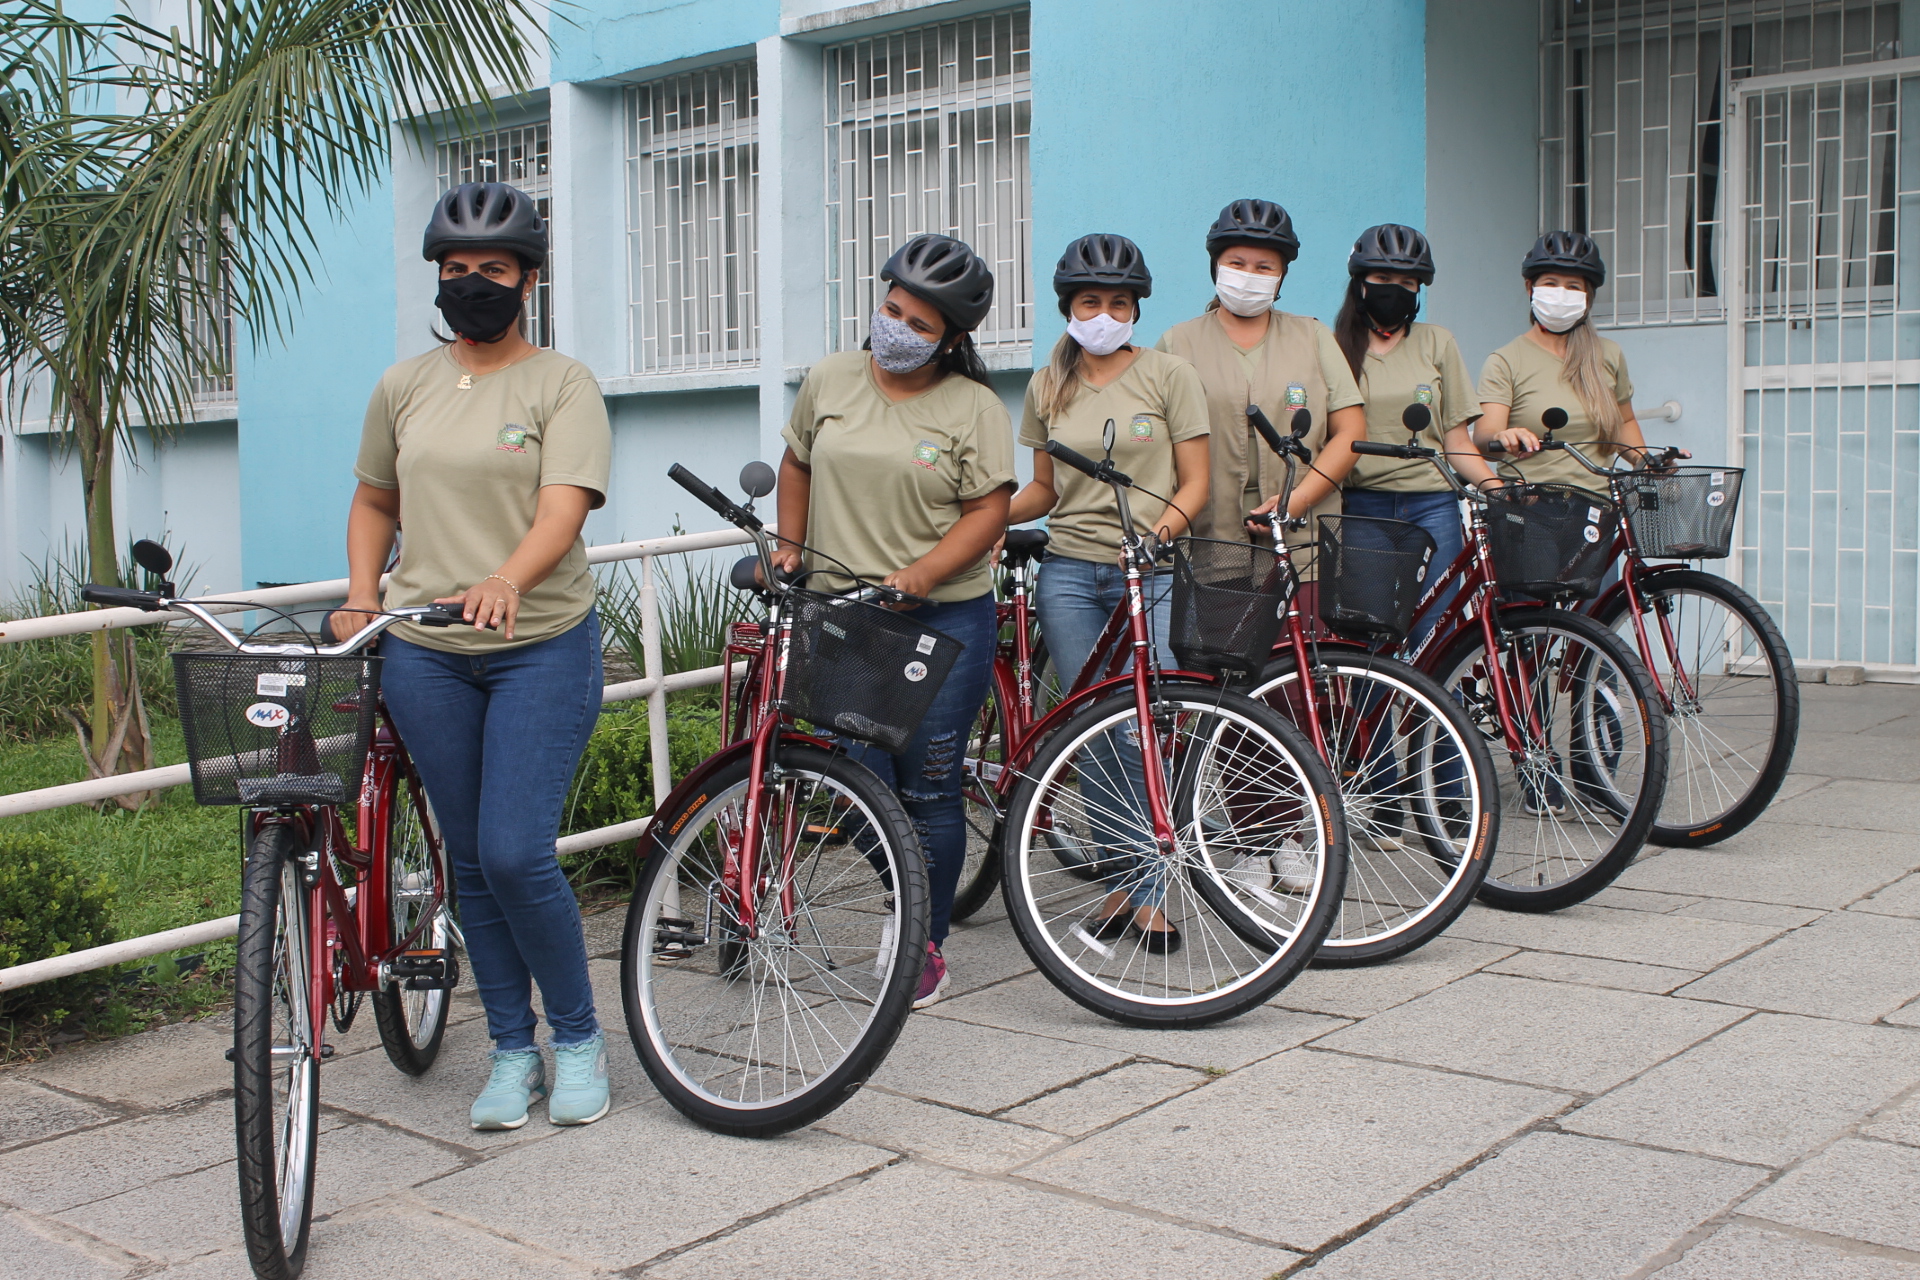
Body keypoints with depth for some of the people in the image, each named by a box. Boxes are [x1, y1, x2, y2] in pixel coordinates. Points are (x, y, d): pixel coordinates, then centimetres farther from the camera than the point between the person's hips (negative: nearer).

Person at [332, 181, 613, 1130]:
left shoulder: (562, 383, -2)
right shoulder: (404, 386, 10)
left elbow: (564, 508, -16)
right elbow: (374, 502, 22)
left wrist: (506, 581, -35)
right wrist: (360, 601, 6)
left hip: (542, 646, -4)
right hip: (424, 654, 4)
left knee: (516, 855, -11)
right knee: (471, 864, 8)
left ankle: (579, 1040, 11)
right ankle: (512, 1052, 22)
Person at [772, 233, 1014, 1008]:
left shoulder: (974, 407, -3)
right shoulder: (831, 381, 8)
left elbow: (989, 511, -6)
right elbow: (797, 464, 21)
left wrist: (919, 574, -17)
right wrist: (788, 549, 11)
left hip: (946, 618, -3)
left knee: (930, 791, 0)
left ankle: (927, 947, 12)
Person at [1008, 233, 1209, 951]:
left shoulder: (1169, 376, 2)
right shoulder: (1048, 388, 11)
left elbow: (1195, 480, 0)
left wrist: (1166, 524, -18)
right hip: (1071, 574, 3)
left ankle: (1156, 890, 3)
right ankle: (1123, 882, 14)